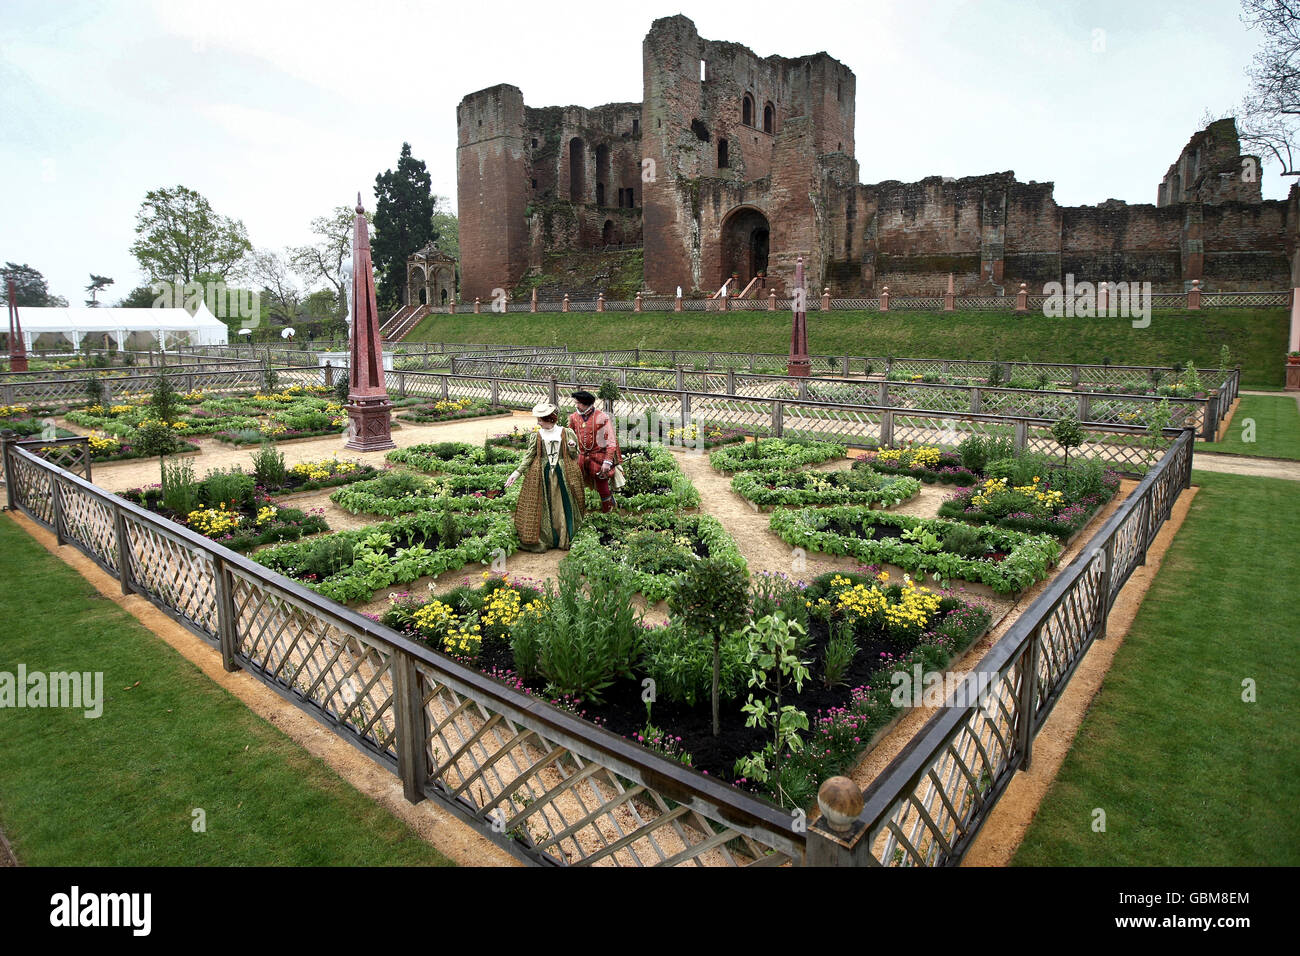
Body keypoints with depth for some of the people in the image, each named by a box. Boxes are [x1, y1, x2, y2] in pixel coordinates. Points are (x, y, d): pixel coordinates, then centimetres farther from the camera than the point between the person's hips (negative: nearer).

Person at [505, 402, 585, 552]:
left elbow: (574, 456, 8)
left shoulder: (566, 433, 2)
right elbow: (529, 456, 3)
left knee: (563, 505, 2)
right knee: (542, 505, 0)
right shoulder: (537, 435, 3)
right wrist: (517, 473, -5)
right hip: (542, 475, 1)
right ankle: (542, 539, 9)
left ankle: (565, 539, 15)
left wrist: (572, 448, -13)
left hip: (563, 474, 0)